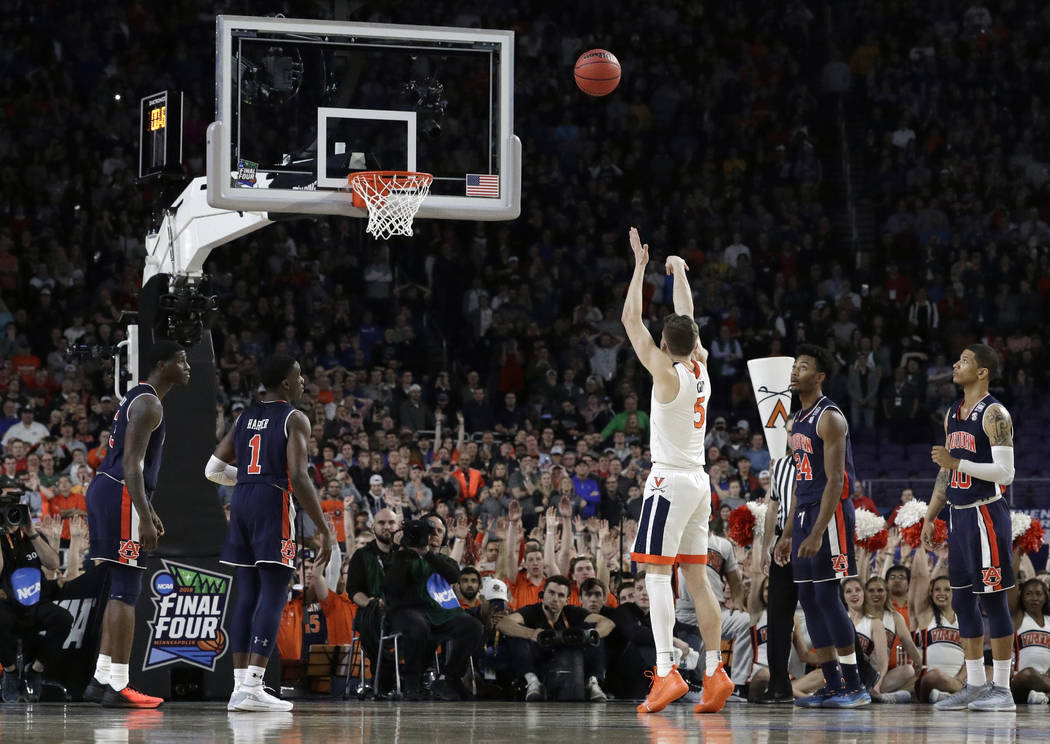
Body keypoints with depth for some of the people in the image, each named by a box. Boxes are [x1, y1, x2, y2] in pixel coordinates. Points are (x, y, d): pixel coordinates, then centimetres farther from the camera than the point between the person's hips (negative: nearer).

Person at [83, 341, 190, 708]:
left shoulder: (138, 398, 20)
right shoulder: (149, 404, -13)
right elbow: (132, 464, -21)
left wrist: (149, 511, 29)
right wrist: (144, 519, -25)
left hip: (105, 490, 11)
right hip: (121, 497, -11)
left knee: (121, 590, 14)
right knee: (126, 592, -8)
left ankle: (101, 679, 15)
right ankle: (117, 686, -9)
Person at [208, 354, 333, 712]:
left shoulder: (244, 418, 16)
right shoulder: (294, 419, -5)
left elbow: (214, 470, 15)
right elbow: (299, 477, -15)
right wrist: (324, 529, -14)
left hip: (241, 504, 7)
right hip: (274, 503, -7)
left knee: (246, 596, 10)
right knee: (273, 596, -7)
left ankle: (240, 686, 7)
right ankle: (252, 688, -15)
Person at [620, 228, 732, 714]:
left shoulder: (667, 375, -11)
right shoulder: (700, 369, 7)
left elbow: (631, 321, -9)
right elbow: (688, 322, 24)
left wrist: (641, 267, -2)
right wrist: (679, 272, 33)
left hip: (670, 481, -8)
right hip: (699, 482, 8)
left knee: (656, 573, -11)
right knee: (696, 578, 9)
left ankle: (667, 671, -23)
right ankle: (714, 672, 6)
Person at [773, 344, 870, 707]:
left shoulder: (829, 418, -13)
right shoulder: (795, 422, 17)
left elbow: (835, 480, -18)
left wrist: (817, 533, -24)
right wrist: (788, 533, 20)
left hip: (830, 513, -9)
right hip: (805, 513, 9)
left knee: (827, 596, -11)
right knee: (808, 598, 7)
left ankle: (854, 686, -7)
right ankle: (832, 687, 10)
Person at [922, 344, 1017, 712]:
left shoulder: (994, 414, -12)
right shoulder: (953, 414, 14)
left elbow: (1005, 473, -18)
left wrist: (958, 463, -21)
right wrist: (930, 517, 18)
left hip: (986, 513, -9)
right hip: (959, 515, 9)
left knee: (993, 599, -6)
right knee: (962, 600, 10)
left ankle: (1002, 689, -3)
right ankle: (975, 685, 16)